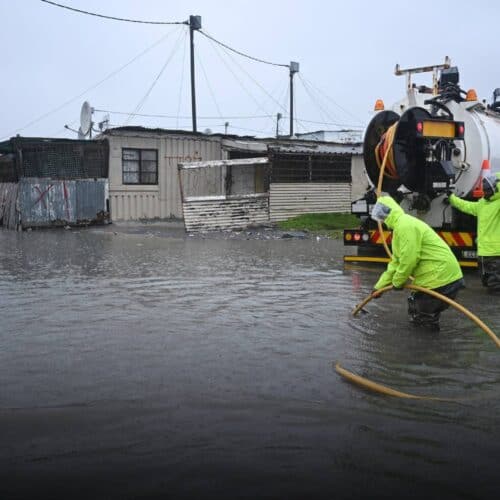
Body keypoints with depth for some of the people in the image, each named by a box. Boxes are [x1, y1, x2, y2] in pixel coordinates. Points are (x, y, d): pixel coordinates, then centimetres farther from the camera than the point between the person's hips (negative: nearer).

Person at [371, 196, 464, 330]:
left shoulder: (405, 225, -17)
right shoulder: (400, 226, 19)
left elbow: (409, 259, -22)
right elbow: (396, 262, 22)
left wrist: (397, 282, -6)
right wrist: (379, 285, 22)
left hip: (441, 278, -10)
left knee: (418, 316, 0)